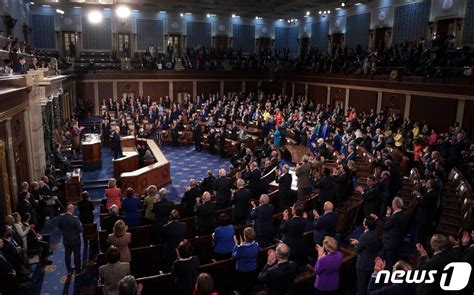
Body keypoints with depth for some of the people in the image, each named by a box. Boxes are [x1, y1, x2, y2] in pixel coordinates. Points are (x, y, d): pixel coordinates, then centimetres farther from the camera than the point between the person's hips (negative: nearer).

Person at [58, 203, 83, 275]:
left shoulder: (61, 217, -10)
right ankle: (77, 270, 23)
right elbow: (80, 230, -20)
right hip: (75, 240, -5)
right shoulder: (75, 218, -26)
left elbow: (60, 227, 4)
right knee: (77, 255, 11)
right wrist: (80, 225, -1)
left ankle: (69, 270, 28)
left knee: (67, 255, 17)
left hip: (66, 240, 5)